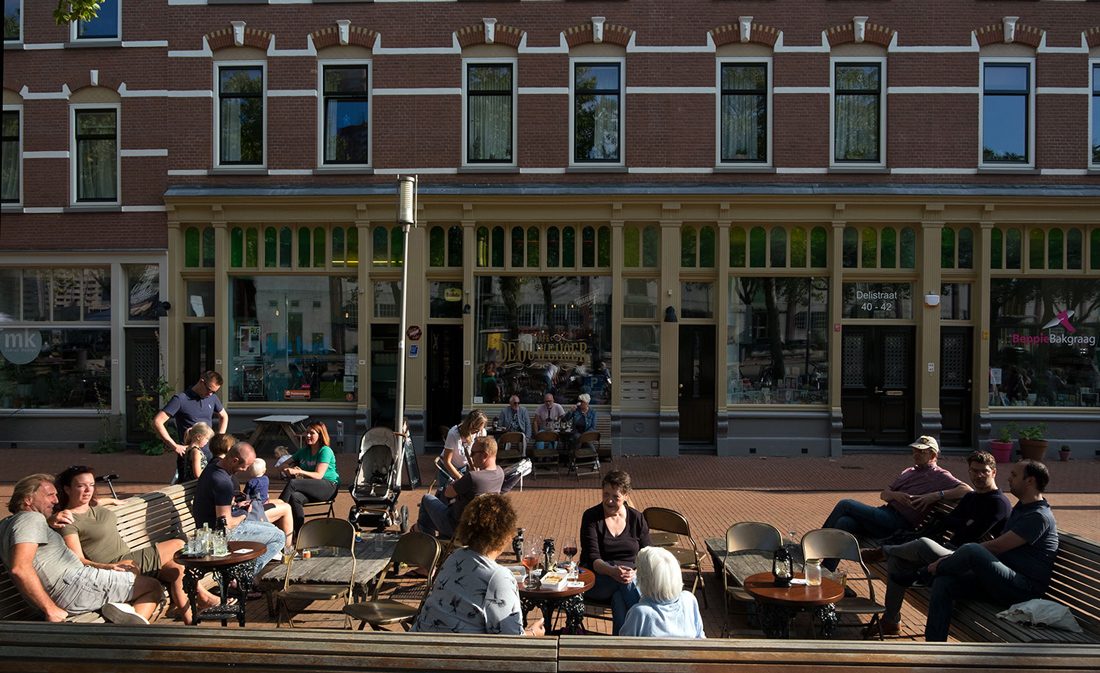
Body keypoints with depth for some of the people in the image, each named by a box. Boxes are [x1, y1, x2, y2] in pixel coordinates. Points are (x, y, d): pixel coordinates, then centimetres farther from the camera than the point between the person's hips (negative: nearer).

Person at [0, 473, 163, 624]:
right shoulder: (31, 519, -9)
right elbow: (20, 568, -25)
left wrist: (49, 521, 23)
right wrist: (50, 609, -21)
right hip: (75, 585, -10)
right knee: (153, 586, -4)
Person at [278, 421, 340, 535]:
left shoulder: (325, 451, -3)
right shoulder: (303, 451, 17)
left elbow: (318, 475, -14)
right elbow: (284, 467, 20)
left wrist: (299, 472, -26)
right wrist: (288, 470, -4)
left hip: (329, 487, -6)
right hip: (312, 489, 6)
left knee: (293, 483, -27)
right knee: (295, 497, -30)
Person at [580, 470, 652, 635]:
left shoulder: (637, 518, 7)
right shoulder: (591, 517, -1)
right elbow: (592, 559, -12)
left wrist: (635, 573, -20)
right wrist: (612, 571, -34)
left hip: (633, 579, 1)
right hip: (596, 581, -1)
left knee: (619, 599, -36)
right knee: (623, 582, -35)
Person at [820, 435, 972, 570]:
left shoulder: (940, 476, 3)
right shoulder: (908, 471, 26)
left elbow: (968, 490, -13)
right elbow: (884, 493, 20)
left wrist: (936, 495, -22)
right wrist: (895, 495, -4)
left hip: (898, 523, -7)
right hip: (885, 512, 7)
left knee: (845, 504, -16)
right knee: (844, 523, -20)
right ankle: (826, 570, -17)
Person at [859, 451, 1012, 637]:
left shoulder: (999, 503, -7)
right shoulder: (970, 497, 22)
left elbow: (972, 535, -17)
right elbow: (947, 522, 14)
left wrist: (957, 527, 1)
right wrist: (966, 525, -1)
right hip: (950, 549, 9)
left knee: (924, 544, -35)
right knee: (896, 559, -8)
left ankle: (883, 551, -2)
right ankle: (890, 621, 0)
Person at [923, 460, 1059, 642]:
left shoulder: (1039, 516, -13)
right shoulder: (1021, 507, 20)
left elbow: (997, 547, -17)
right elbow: (998, 543, 21)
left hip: (1024, 588, -9)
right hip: (1002, 581, 9)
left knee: (972, 550, -32)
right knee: (943, 583, -12)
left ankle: (933, 571, -1)